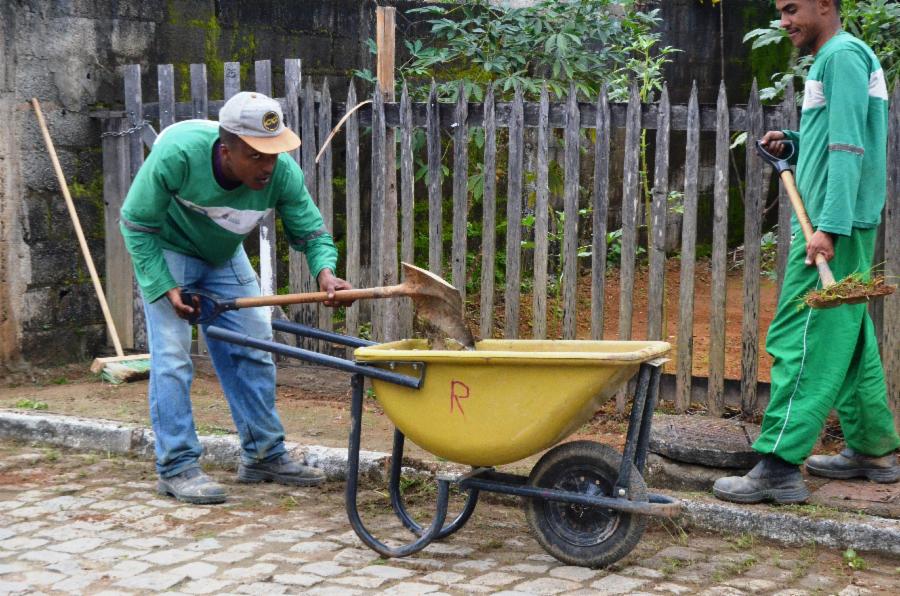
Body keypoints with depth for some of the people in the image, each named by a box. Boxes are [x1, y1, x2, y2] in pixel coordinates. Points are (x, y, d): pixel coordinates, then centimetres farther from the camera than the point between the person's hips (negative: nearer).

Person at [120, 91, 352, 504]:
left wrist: (324, 271, -36)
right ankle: (176, 467, -4)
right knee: (172, 356, -12)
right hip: (167, 252, -4)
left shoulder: (282, 173, -27)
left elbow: (310, 230, -14)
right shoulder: (177, 153, -36)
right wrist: (163, 287, -27)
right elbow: (136, 223, -23)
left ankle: (264, 456, 14)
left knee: (253, 350, 3)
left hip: (224, 255, 4)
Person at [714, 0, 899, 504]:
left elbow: (849, 147, -20)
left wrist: (828, 228, -25)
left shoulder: (843, 55, -11)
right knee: (848, 338, 15)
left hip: (834, 226, -10)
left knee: (801, 341, -11)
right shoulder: (835, 58, 20)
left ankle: (780, 467, -10)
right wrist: (795, 142, 9)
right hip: (848, 226, 10)